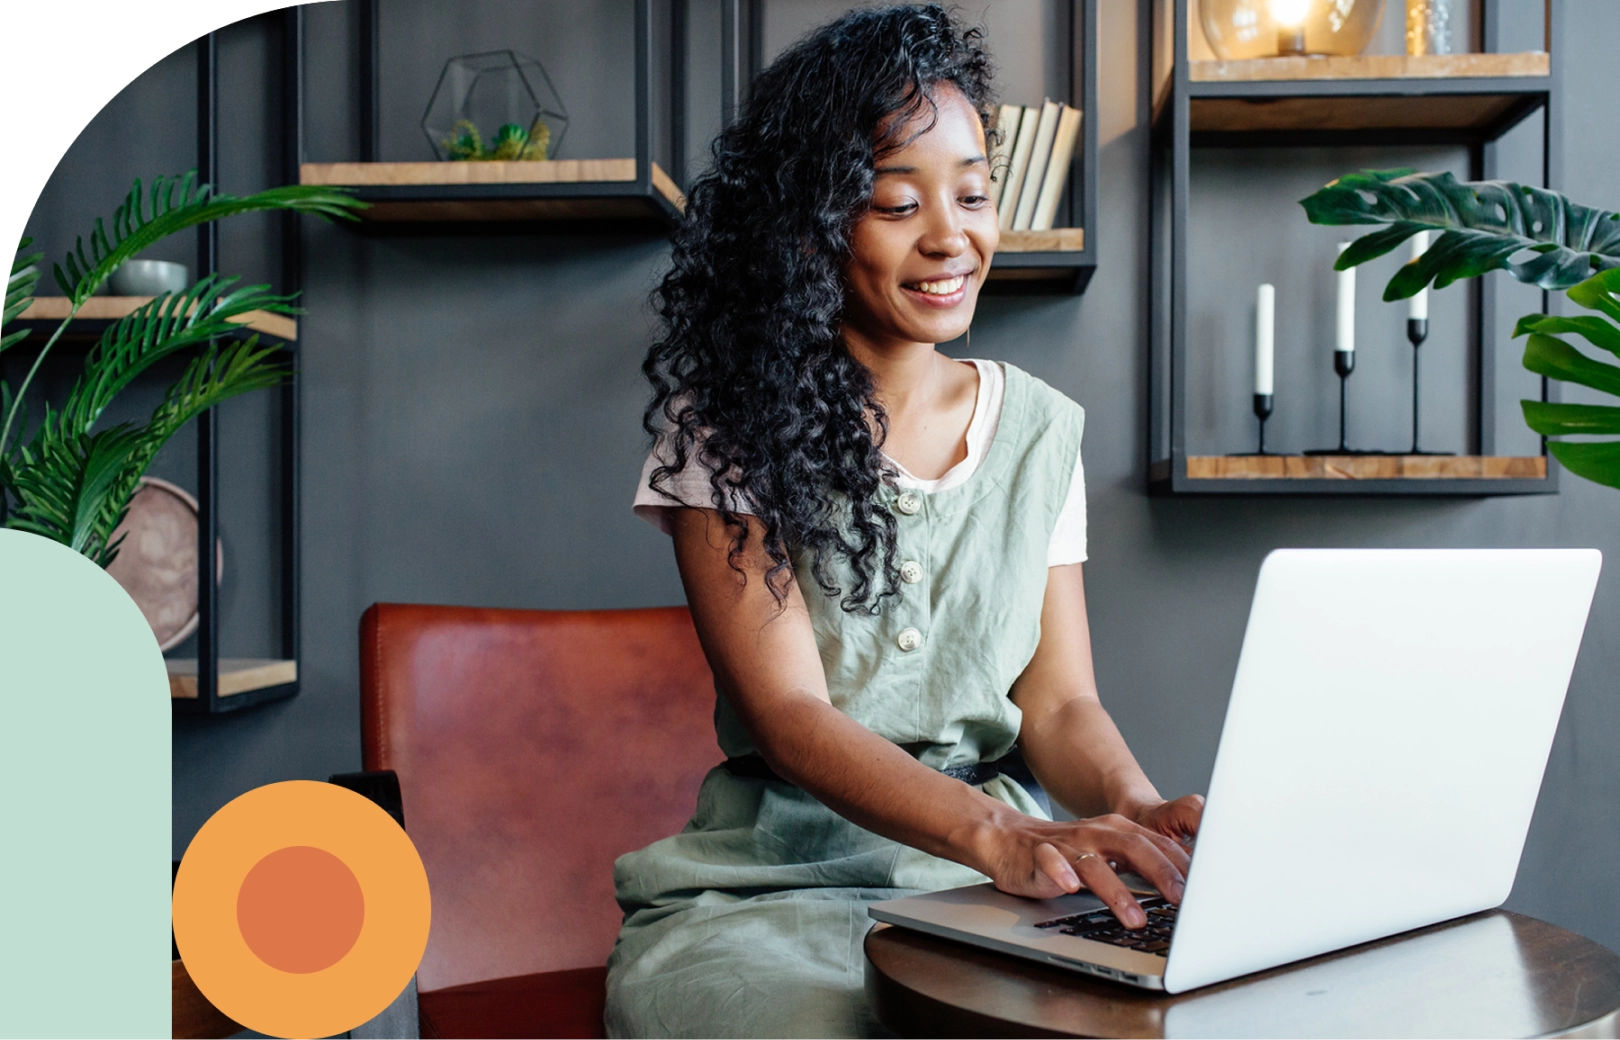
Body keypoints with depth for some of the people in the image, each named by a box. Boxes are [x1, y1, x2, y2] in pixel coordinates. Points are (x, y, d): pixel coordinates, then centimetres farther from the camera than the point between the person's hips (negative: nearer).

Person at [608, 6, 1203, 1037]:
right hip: (775, 885, -3)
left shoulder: (1041, 427, 10)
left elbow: (1059, 702, 5)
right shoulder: (726, 420, -3)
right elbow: (787, 712, -14)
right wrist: (1003, 835, -31)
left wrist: (1136, 808, -19)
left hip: (998, 881, 4)